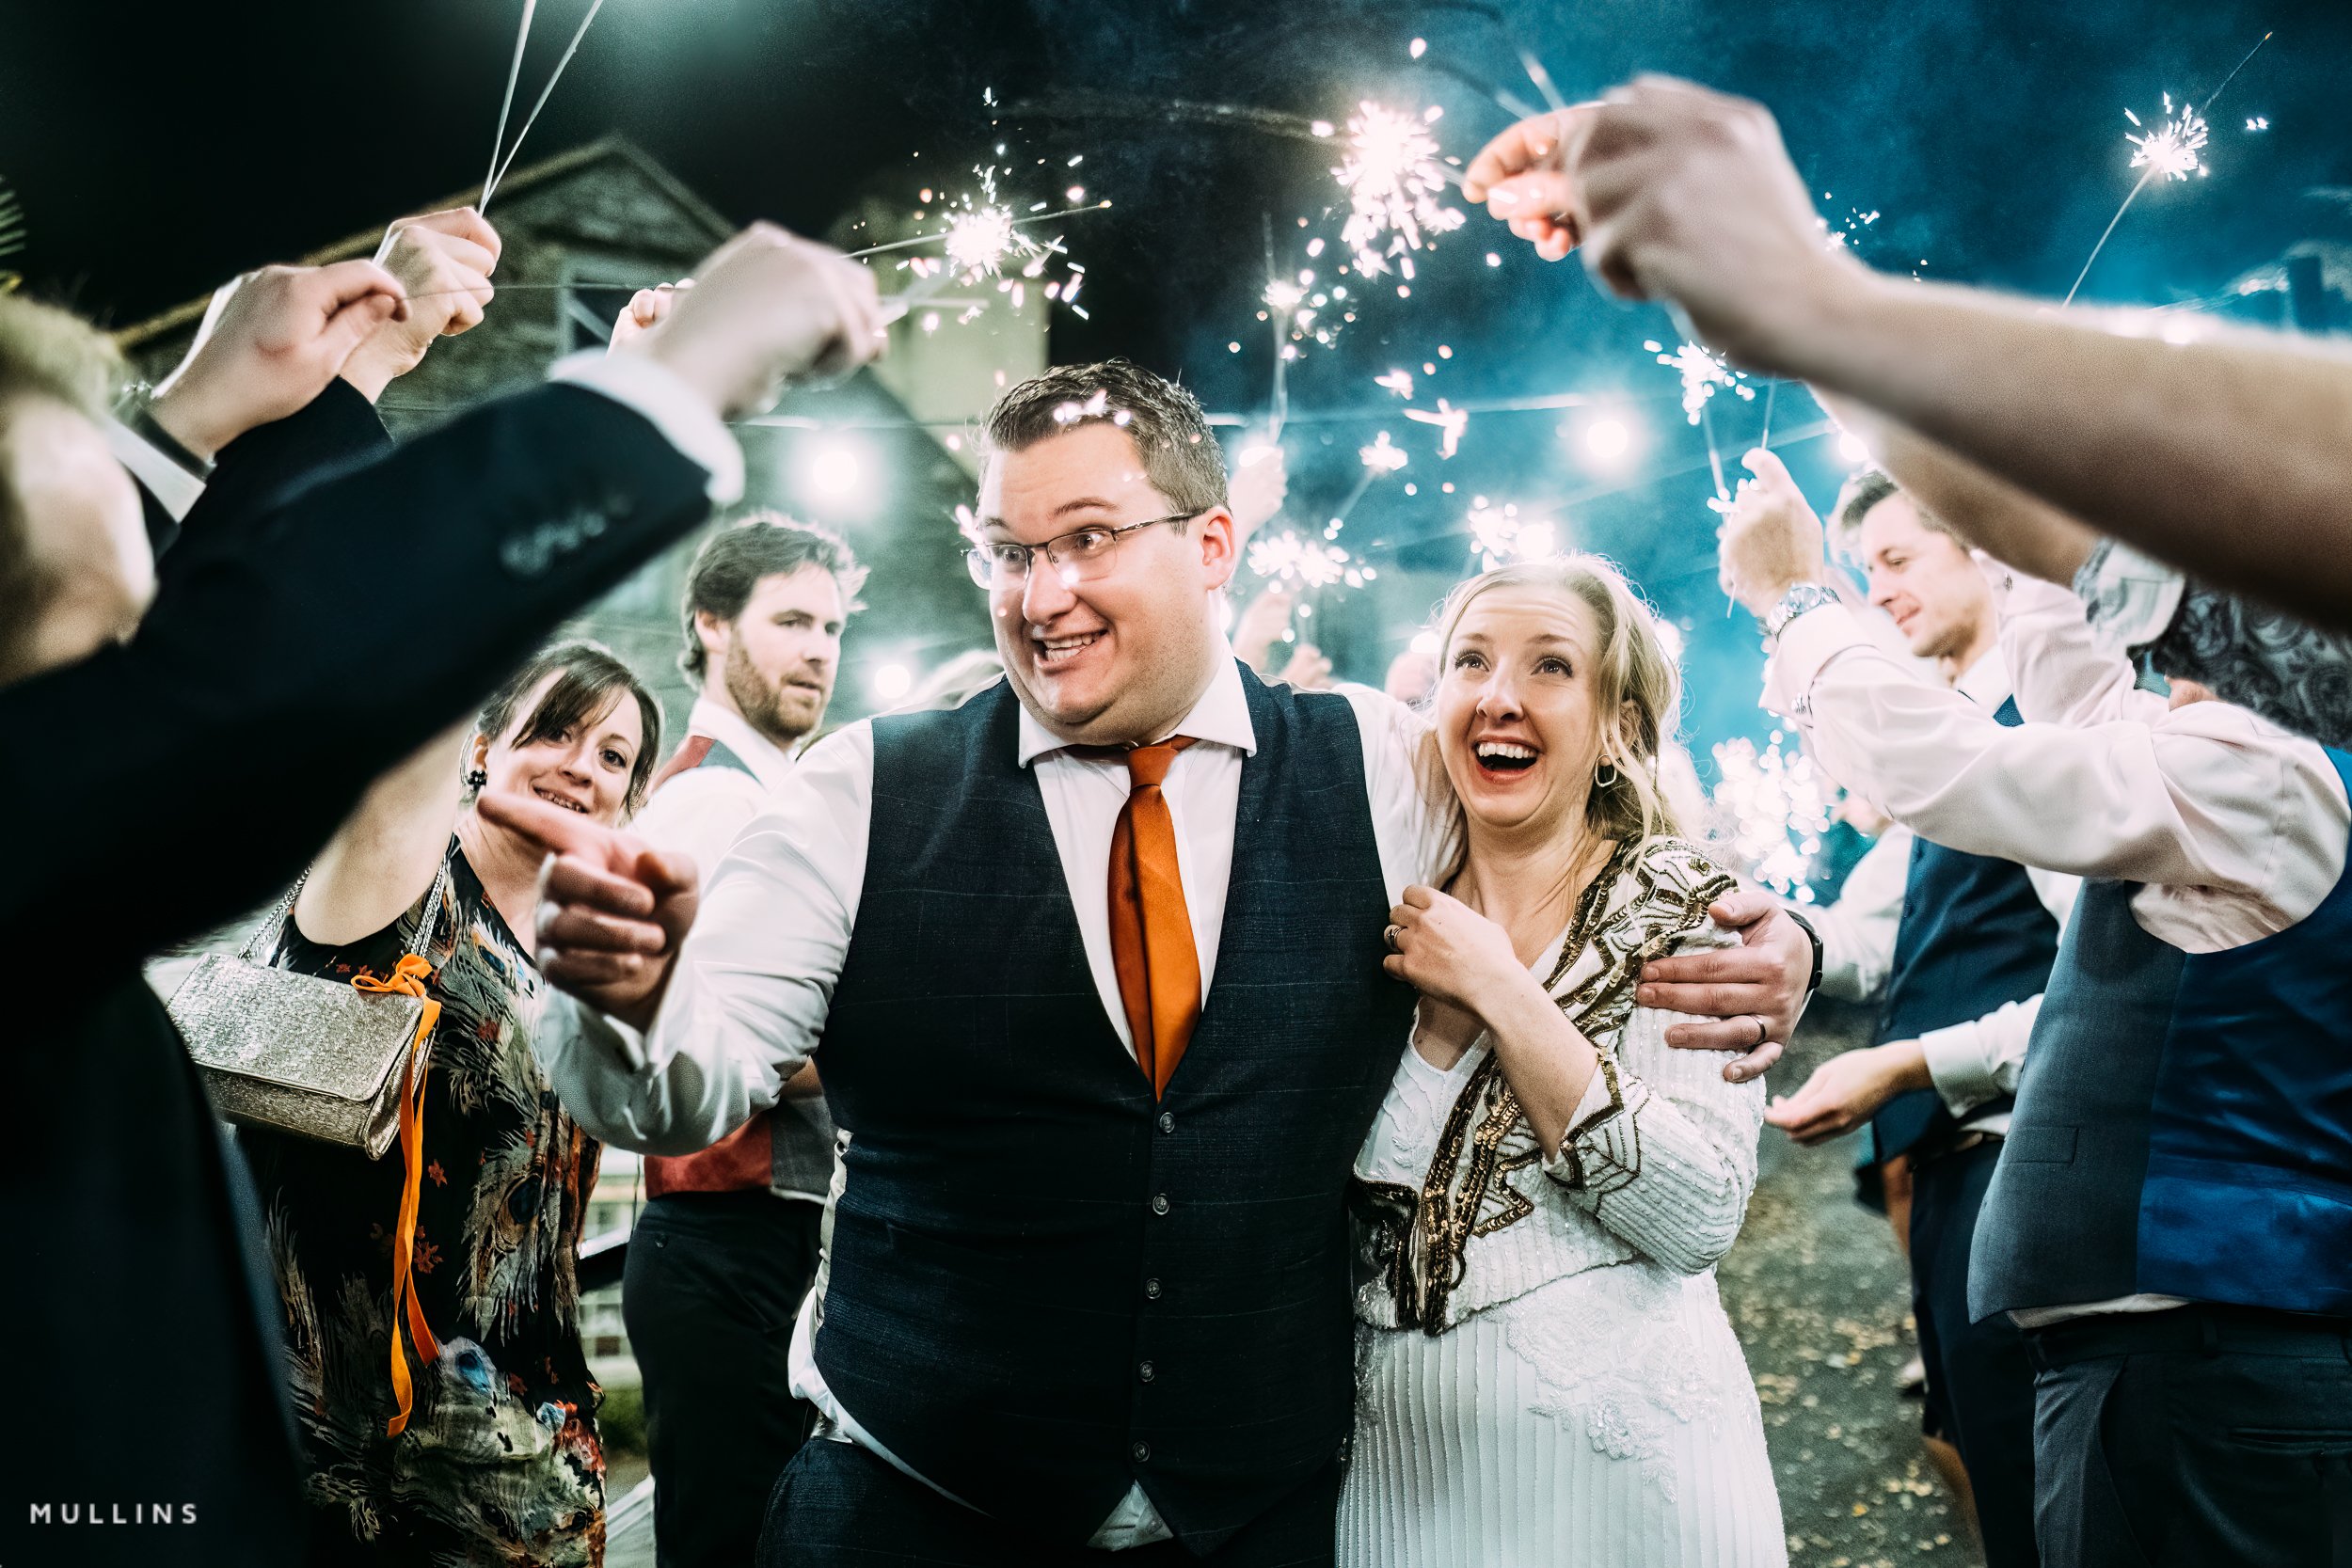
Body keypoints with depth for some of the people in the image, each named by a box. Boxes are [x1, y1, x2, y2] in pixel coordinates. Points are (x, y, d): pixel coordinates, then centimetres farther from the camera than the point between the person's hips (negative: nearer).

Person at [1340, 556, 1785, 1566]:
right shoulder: (1397, 916, 2)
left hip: (1615, 1453, -3)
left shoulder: (1680, 911, -8)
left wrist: (1499, 991, -19)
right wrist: (1440, 1018, -13)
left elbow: (1702, 1217, -19)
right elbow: (1338, 1198, 0)